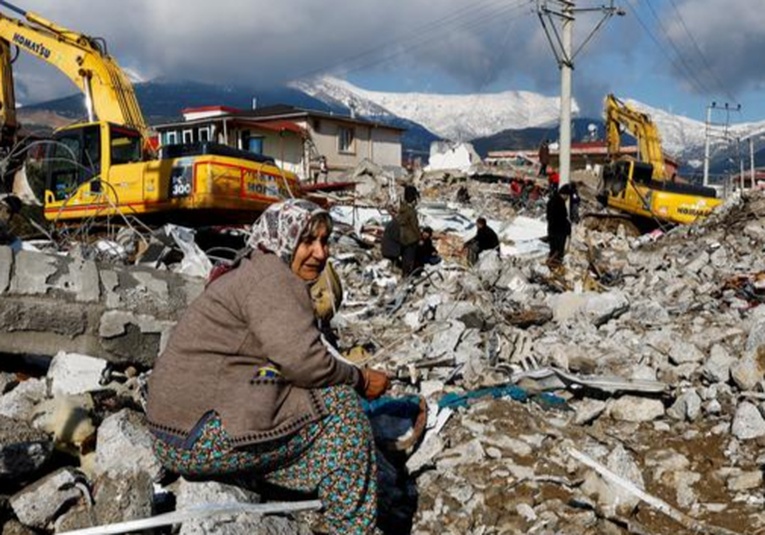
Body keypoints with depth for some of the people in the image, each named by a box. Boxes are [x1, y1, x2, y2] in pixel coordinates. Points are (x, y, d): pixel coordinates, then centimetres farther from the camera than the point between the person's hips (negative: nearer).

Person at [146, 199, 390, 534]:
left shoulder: (251, 274, 19)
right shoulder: (271, 277, -12)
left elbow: (288, 358, 15)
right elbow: (302, 361, -23)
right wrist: (360, 380, -6)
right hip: (205, 438, -10)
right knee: (339, 405, -8)